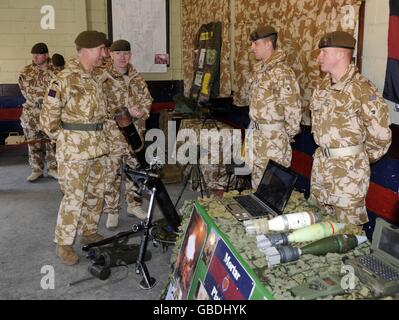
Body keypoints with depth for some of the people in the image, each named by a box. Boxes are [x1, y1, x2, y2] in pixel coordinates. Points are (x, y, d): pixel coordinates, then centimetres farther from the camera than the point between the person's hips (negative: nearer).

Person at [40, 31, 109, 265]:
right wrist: (63, 138, -2)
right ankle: (64, 244, 11)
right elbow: (48, 116, -9)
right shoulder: (65, 79, -13)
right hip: (74, 148, -8)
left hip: (98, 145, 8)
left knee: (96, 193, 15)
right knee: (74, 196, -4)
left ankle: (89, 232, 32)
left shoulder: (96, 78, 11)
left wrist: (98, 135, 14)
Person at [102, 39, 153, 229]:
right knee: (112, 173, 0)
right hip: (112, 134, -5)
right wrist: (126, 112, -18)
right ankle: (112, 210, 13)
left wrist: (140, 112, -10)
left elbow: (147, 100, 11)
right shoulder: (103, 79, -6)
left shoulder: (137, 79, 9)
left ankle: (134, 204, 30)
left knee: (135, 170, 14)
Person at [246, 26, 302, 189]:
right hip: (256, 133, 9)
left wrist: (288, 135, -10)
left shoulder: (282, 72, -20)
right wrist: (253, 127, 16)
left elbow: (293, 109, -20)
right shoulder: (259, 68, 9)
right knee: (258, 178, 19)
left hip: (273, 137, -9)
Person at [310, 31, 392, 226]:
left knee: (347, 225, 4)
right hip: (320, 164, 8)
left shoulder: (362, 90, -18)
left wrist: (359, 158, -1)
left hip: (348, 170, -8)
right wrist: (324, 153, 15)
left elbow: (380, 135, -16)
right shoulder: (323, 87, 6)